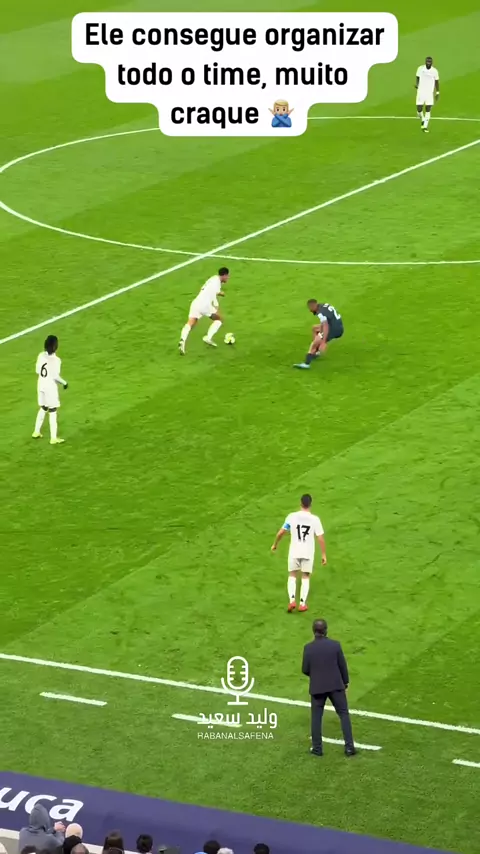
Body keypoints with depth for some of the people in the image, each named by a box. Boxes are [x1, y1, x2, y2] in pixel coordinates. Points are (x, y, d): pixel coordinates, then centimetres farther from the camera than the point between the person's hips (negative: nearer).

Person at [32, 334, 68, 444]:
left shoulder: (41, 356, -3)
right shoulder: (55, 360, -21)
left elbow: (37, 371, 4)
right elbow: (56, 376, -19)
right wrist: (64, 383, -2)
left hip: (41, 384, 6)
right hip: (51, 386, -6)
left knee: (43, 408, 24)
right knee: (52, 411, 4)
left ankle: (36, 432, 32)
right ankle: (53, 438, 9)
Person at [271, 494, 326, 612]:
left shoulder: (292, 517, -7)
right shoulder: (315, 519, -9)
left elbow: (281, 532, 0)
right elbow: (320, 538, -8)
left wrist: (275, 544, 17)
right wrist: (324, 554, 2)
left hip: (294, 552, 0)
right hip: (308, 553, 0)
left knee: (292, 576, 15)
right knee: (306, 578, 14)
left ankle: (292, 600, -2)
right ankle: (302, 604, 8)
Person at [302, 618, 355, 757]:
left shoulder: (308, 648, -9)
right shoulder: (335, 645, -9)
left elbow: (305, 670, -4)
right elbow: (343, 666, -2)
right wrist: (345, 682, 13)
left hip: (317, 687, 0)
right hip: (336, 685, 0)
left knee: (316, 717, 12)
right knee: (344, 714, 9)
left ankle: (317, 748, 15)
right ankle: (349, 747, 6)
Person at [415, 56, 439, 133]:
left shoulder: (434, 71, -1)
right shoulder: (420, 68, -2)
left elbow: (437, 82, 8)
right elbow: (417, 77, 8)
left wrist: (437, 92, 8)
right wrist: (416, 84, -13)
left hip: (430, 93, 0)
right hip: (421, 92, 0)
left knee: (428, 109, -4)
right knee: (419, 109, -4)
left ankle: (425, 126, 3)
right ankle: (423, 120, 28)